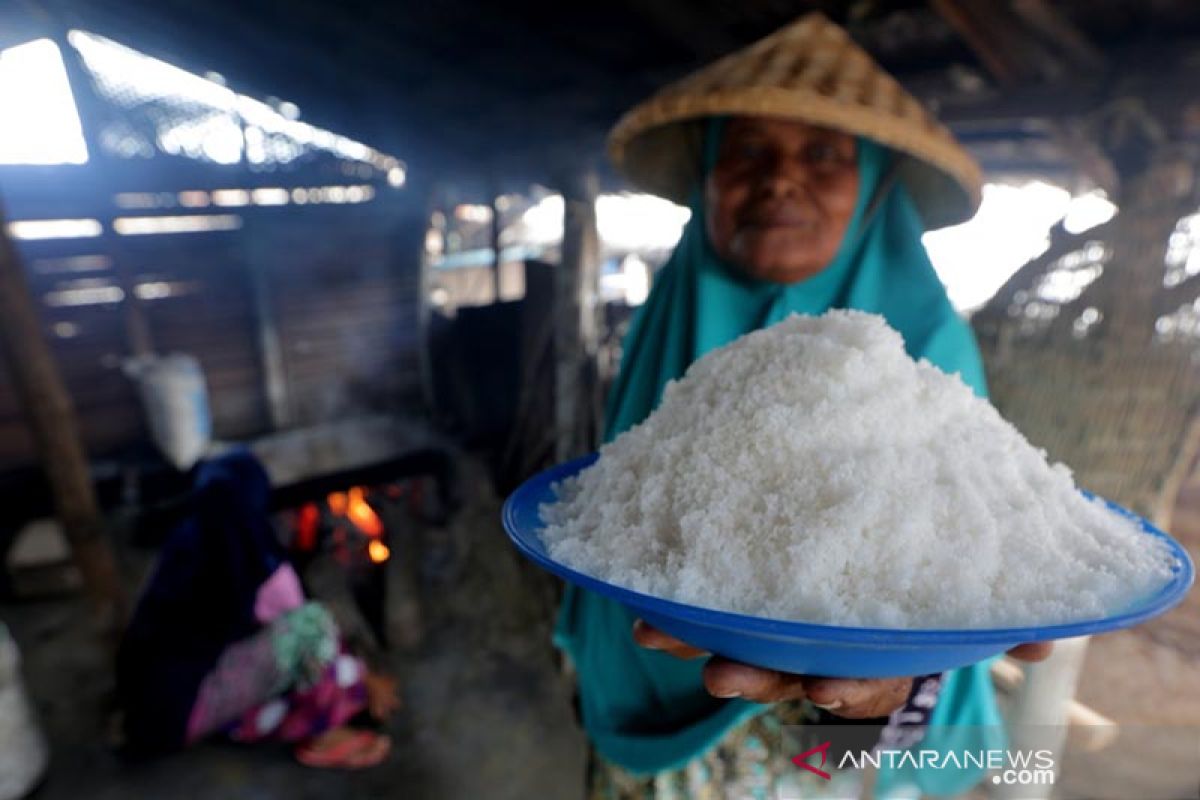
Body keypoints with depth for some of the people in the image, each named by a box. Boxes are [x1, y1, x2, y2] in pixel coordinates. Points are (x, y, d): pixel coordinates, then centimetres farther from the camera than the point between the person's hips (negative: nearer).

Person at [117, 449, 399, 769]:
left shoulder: (186, 539, 1)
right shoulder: (259, 561, -22)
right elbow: (306, 627, -10)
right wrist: (367, 681, 7)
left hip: (153, 696, 9)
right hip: (185, 706, -9)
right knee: (311, 623, -21)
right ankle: (323, 737, -3)